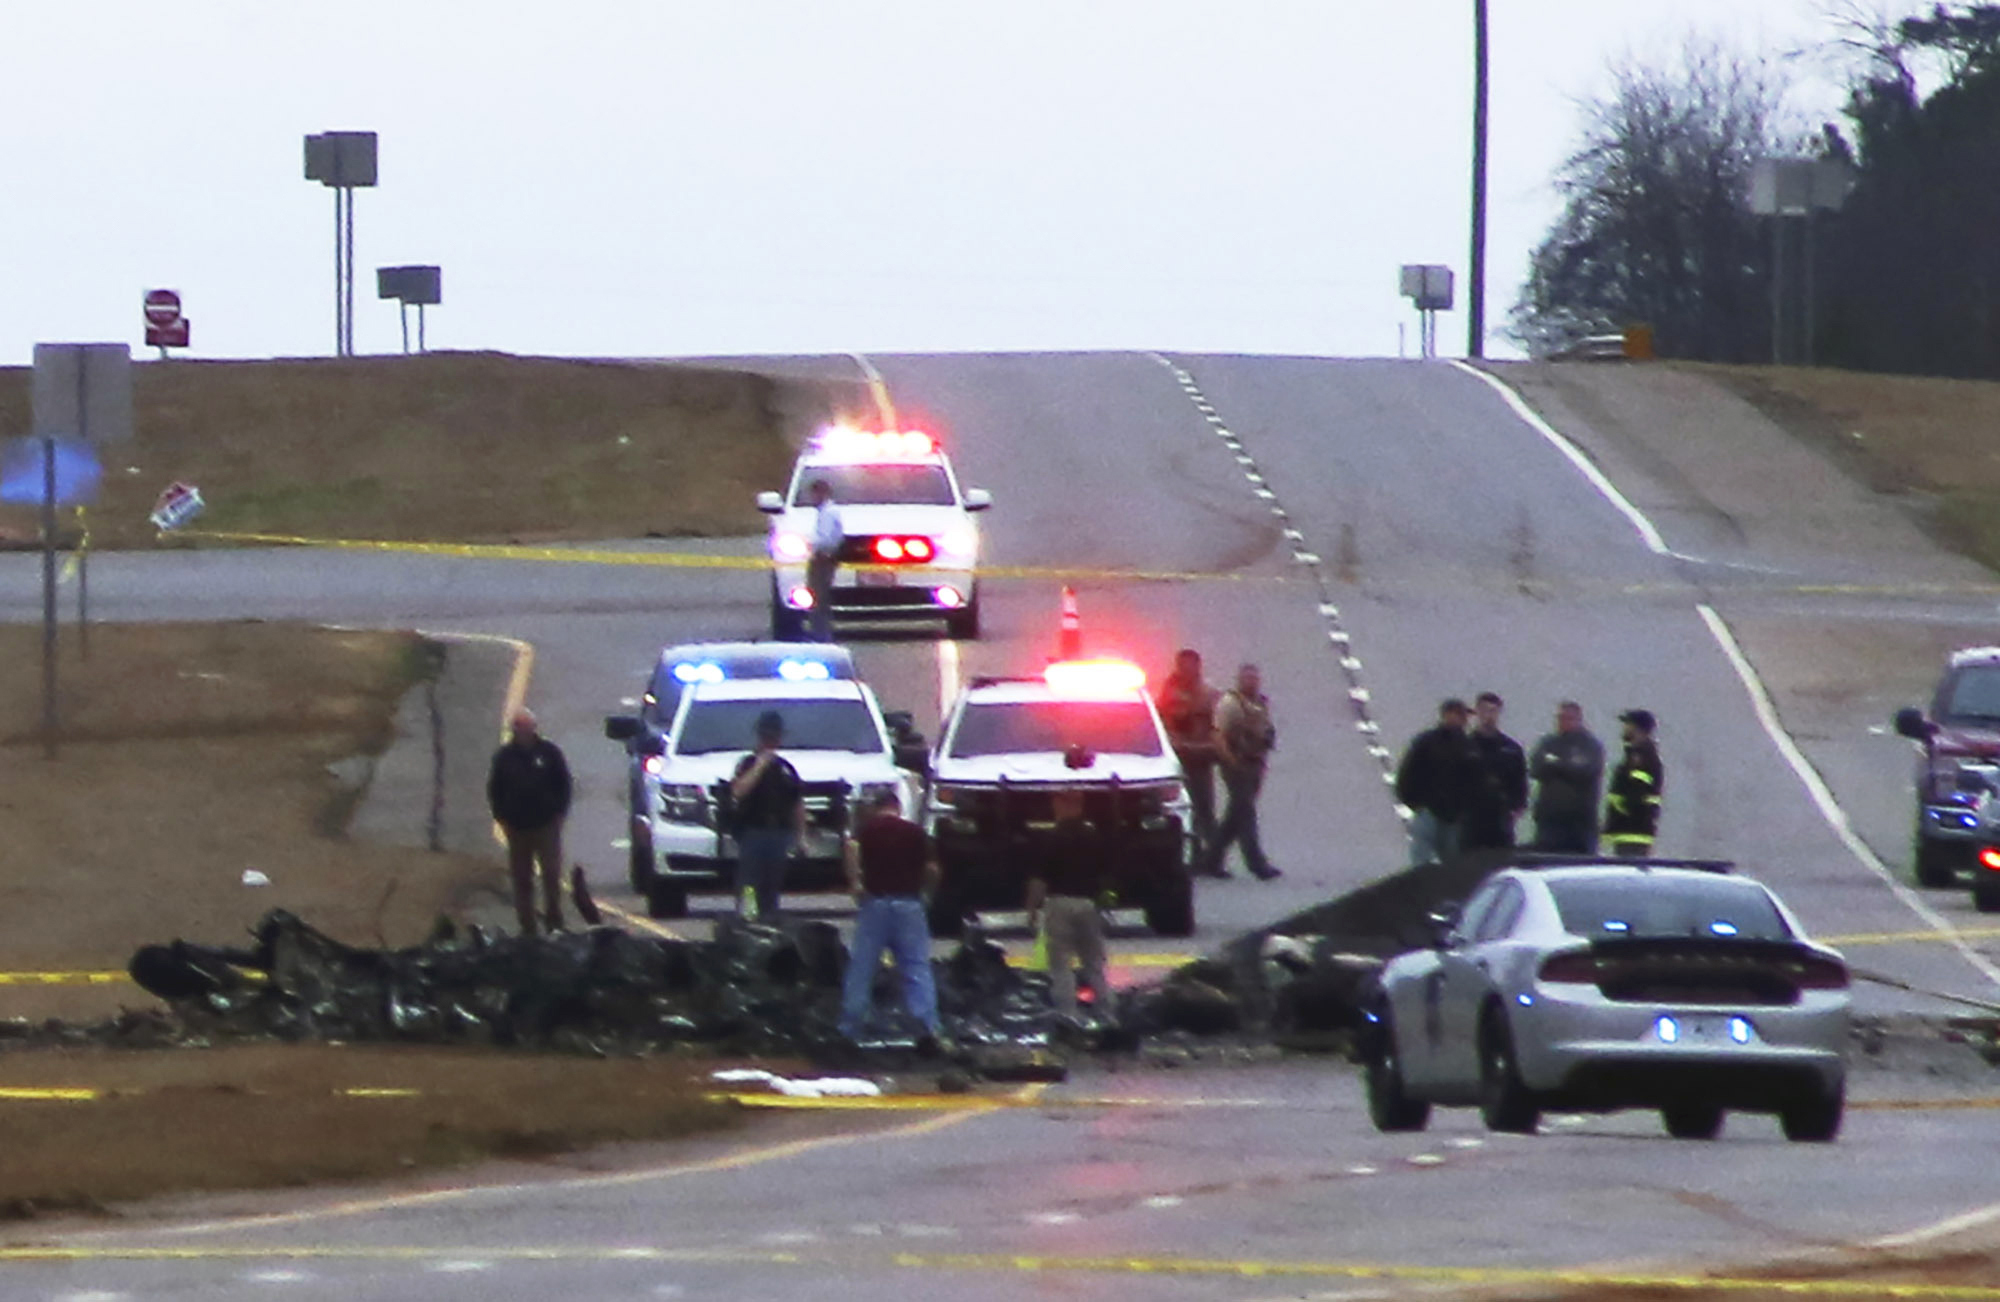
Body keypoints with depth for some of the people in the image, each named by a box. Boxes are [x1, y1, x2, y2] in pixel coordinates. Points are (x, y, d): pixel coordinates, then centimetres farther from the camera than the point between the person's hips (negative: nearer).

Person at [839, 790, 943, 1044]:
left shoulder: (867, 828, 5)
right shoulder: (915, 832, 8)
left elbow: (852, 847, -16)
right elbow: (931, 869, 5)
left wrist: (854, 881, -11)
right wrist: (925, 889, 23)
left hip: (874, 901, -1)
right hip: (909, 903, 1)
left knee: (861, 968, 6)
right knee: (917, 968, 2)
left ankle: (850, 1029, 8)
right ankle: (929, 1026, -7)